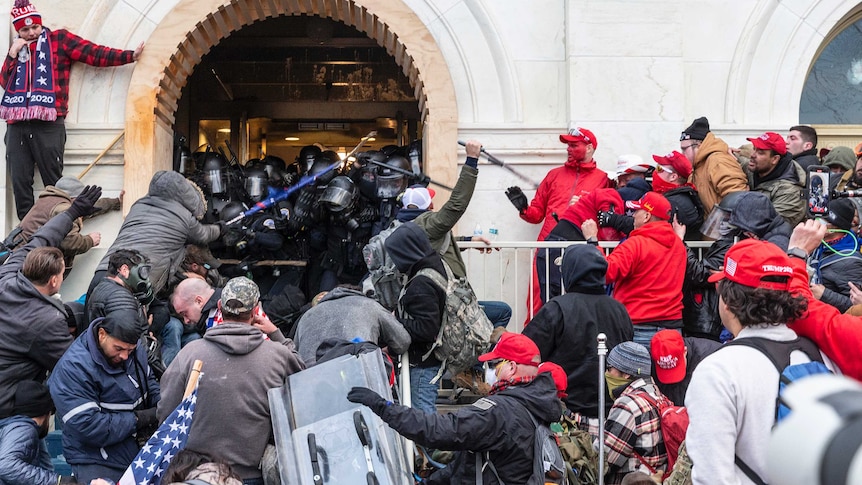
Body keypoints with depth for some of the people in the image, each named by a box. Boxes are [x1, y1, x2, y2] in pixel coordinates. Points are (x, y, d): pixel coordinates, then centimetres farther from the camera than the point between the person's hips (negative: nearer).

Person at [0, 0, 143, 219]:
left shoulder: (58, 39, 9)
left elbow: (94, 53, -1)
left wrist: (129, 55, -12)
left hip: (48, 125, -4)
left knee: (54, 184, -4)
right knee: (20, 183, 4)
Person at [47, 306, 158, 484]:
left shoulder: (135, 348, -2)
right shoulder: (73, 368, -23)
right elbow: (87, 426, -26)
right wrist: (139, 419, -21)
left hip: (141, 449, 6)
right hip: (97, 462, -6)